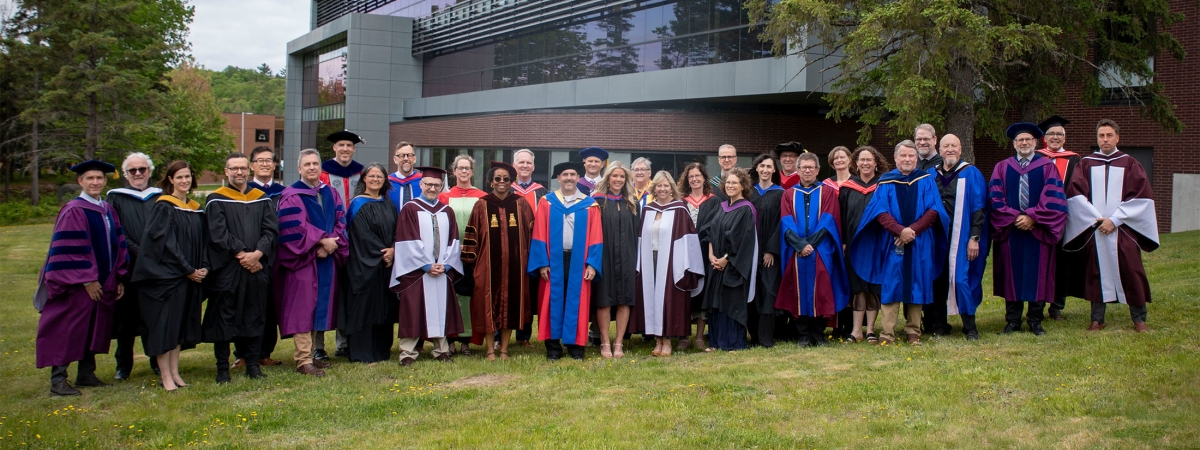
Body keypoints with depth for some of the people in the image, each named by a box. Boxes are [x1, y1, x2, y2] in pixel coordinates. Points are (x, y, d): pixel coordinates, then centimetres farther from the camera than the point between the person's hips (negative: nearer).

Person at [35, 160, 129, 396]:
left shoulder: (108, 211, 10)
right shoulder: (73, 211, -12)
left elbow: (117, 245, 13)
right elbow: (70, 250, -17)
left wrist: (119, 278, 9)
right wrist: (87, 280, -18)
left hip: (103, 283, 8)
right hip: (77, 285, -8)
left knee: (95, 329, 12)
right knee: (68, 330, -3)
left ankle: (86, 373, 22)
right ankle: (58, 380, 2)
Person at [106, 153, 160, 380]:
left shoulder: (161, 197, 11)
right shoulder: (115, 198, 5)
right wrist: (138, 252, -13)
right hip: (128, 266, -1)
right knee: (126, 316, 4)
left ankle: (159, 361, 14)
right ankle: (123, 364, 13)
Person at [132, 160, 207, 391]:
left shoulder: (196, 209, 12)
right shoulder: (164, 207, -8)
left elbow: (203, 241, 12)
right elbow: (166, 242, -14)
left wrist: (204, 268, -3)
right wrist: (188, 270, -15)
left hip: (190, 276, 7)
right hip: (167, 275, -7)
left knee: (181, 322, 10)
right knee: (165, 323, -4)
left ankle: (174, 371, 16)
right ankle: (165, 375, 1)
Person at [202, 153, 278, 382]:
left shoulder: (262, 199, 12)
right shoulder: (216, 200, 2)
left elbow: (271, 230, 2)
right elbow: (218, 234, -8)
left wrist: (257, 254, -13)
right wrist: (241, 254, -15)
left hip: (258, 267, 3)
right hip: (227, 268, -3)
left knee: (255, 316, 7)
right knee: (224, 318, 1)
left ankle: (253, 363, 16)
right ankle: (222, 368, 10)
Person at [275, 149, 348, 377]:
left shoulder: (330, 194, 13)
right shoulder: (291, 196, -5)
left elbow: (340, 221, 6)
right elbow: (294, 228, -15)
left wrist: (331, 243, -11)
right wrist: (322, 241, -18)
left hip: (326, 259, 6)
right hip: (303, 259, -6)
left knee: (320, 306, 8)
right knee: (303, 308, -7)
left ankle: (310, 354, 17)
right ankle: (303, 360, -7)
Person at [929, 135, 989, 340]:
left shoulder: (971, 174, 1)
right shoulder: (931, 175, 11)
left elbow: (979, 208, -4)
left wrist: (975, 237, -11)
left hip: (961, 237, -3)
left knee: (962, 279, -6)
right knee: (938, 281, 4)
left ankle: (970, 327, 5)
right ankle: (939, 325, 14)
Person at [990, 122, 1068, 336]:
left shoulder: (1047, 167, 5)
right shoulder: (1002, 168, 9)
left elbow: (1053, 198, -3)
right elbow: (996, 198, 1)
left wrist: (1032, 217, -14)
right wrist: (1014, 217, -12)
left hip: (1038, 230, -1)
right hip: (1010, 230, 1)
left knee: (1037, 275, 2)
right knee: (1013, 274, 2)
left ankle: (1035, 320, 10)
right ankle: (1012, 320, 8)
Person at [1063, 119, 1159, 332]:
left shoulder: (1130, 164, 6)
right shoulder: (1086, 164, 8)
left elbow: (1141, 196, -2)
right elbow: (1074, 194, -1)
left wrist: (1114, 220, -10)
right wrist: (1096, 219, -11)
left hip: (1123, 229, -1)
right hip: (1094, 229, 1)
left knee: (1130, 272, -2)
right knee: (1097, 272, 2)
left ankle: (1139, 319, 8)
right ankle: (1097, 319, 9)